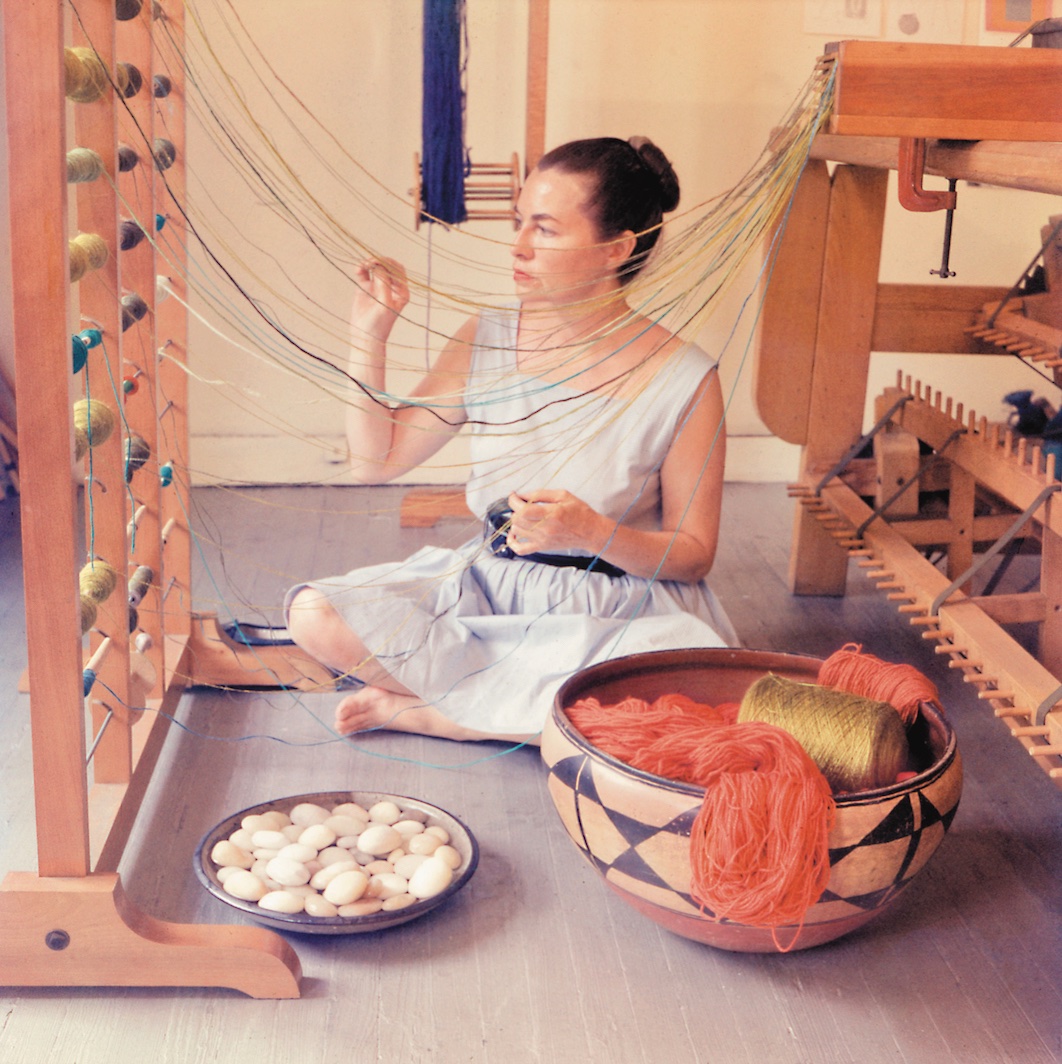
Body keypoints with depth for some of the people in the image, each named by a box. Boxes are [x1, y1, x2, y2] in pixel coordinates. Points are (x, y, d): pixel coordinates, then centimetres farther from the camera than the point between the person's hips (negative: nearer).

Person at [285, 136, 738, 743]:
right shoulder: (487, 340, 1)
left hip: (621, 605, -2)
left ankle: (417, 709, -19)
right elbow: (376, 461, 5)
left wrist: (591, 534, -24)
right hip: (490, 586, 2)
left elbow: (694, 554, -6)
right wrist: (370, 334, -4)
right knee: (316, 614, -19)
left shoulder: (683, 380, -11)